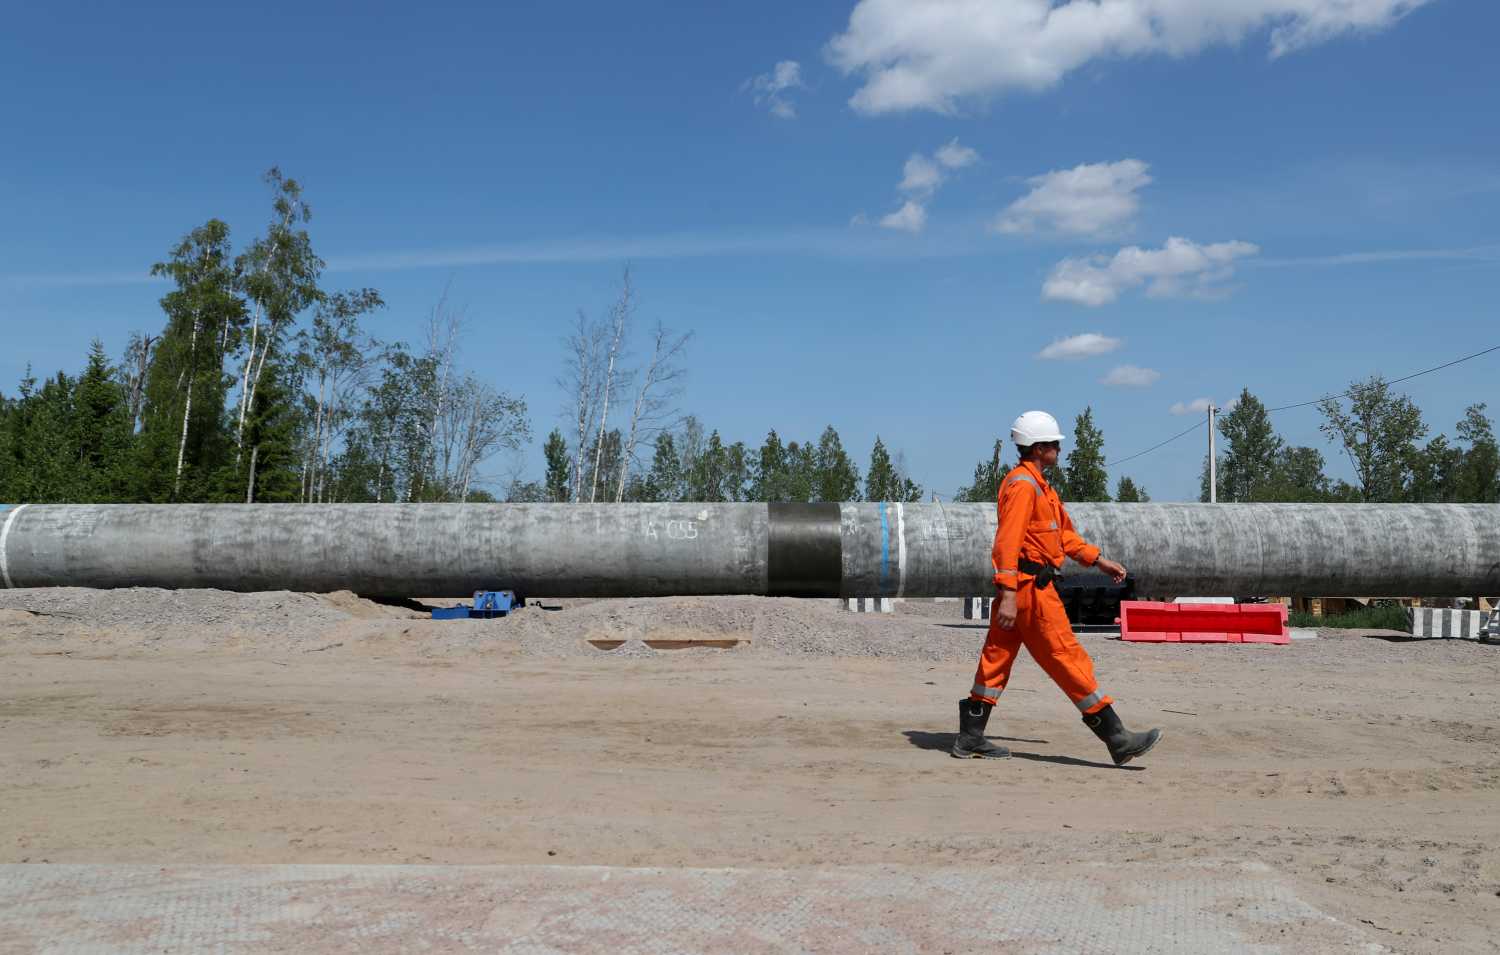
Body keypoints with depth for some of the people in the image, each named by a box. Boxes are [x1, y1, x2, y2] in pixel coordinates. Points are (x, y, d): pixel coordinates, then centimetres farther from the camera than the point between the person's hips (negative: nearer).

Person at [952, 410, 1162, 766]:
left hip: (1018, 588, 11)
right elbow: (1008, 540, -22)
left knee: (997, 656, 10)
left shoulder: (1039, 485, 21)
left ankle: (970, 738, 15)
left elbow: (1063, 533, 28)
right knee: (1068, 658, -6)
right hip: (1030, 586, -11)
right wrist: (1008, 594, -27)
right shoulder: (1022, 484, -13)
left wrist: (1098, 559, 23)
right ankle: (1117, 739, 0)